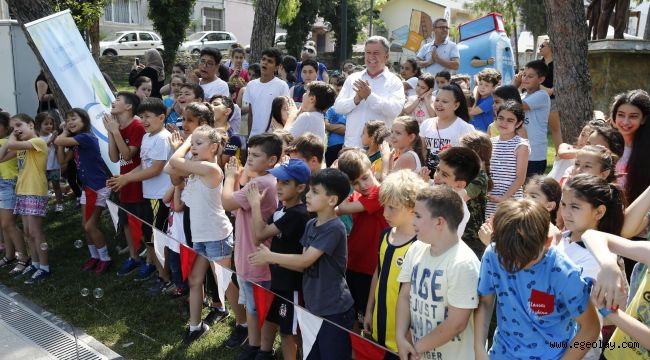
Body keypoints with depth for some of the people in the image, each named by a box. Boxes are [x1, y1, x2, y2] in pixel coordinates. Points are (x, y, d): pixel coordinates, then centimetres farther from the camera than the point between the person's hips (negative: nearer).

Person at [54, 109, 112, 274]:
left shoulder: (86, 137, -20)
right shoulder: (76, 142, 9)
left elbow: (58, 141, -24)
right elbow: (62, 159, 8)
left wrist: (65, 135, -1)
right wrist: (65, 131, 6)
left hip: (99, 187, -9)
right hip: (87, 187, 9)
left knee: (90, 226, -4)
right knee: (85, 225, 13)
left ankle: (105, 258, 11)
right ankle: (94, 256, 28)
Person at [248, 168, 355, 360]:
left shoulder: (335, 228, -20)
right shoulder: (310, 225, 5)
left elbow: (306, 260, -22)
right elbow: (303, 266, 6)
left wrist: (270, 256, -12)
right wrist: (272, 259, -6)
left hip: (334, 310, -8)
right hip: (313, 306, 8)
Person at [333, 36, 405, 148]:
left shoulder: (394, 81, 2)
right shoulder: (353, 78, 12)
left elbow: (395, 109, -14)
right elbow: (338, 107, 6)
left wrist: (370, 96, -20)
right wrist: (356, 99, -13)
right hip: (351, 144, 3)